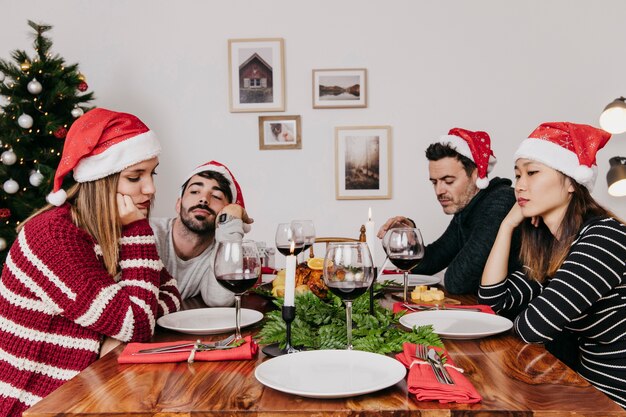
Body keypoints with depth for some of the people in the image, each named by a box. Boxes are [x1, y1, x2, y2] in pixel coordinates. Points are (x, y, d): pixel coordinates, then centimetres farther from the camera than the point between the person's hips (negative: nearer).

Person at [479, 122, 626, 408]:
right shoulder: (552, 245, 6)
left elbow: (532, 328, -26)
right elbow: (492, 299, 6)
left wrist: (526, 319, -2)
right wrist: (509, 224, 2)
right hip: (591, 390, 7)